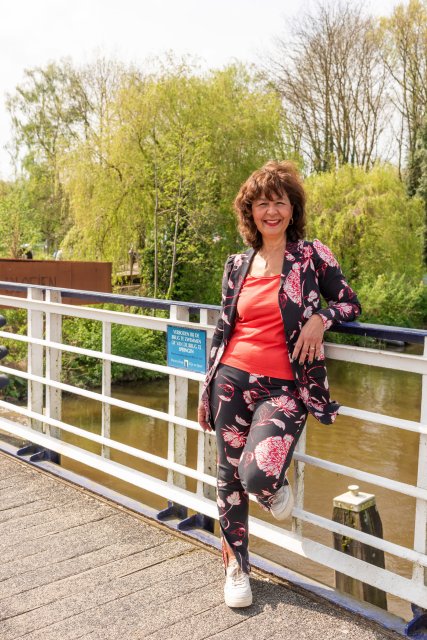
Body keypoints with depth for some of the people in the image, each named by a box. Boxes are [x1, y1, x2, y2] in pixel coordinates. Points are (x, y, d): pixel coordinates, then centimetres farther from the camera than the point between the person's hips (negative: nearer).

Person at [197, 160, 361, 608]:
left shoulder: (312, 255, 0)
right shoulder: (238, 265, 9)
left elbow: (350, 305, 6)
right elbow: (223, 327, 14)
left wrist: (319, 318, -16)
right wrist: (207, 388, 15)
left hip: (283, 388, -3)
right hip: (233, 381, 3)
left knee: (257, 475, -22)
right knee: (229, 477, 7)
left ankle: (275, 484, 17)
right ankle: (236, 567, 28)